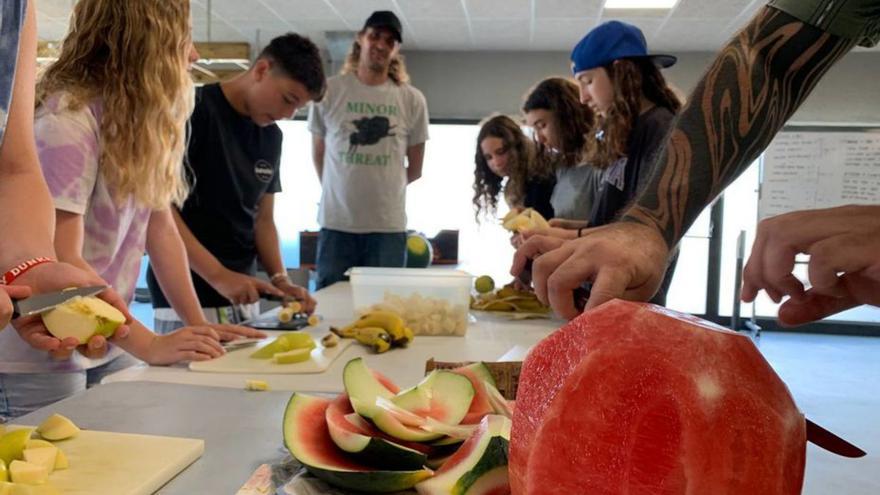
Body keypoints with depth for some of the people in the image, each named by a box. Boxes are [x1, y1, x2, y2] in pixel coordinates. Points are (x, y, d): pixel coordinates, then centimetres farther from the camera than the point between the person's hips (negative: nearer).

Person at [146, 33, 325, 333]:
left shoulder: (271, 136, 10)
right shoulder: (193, 112, -10)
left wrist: (280, 279, -3)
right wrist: (218, 275, -22)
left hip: (244, 295, 6)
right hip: (187, 298, -6)